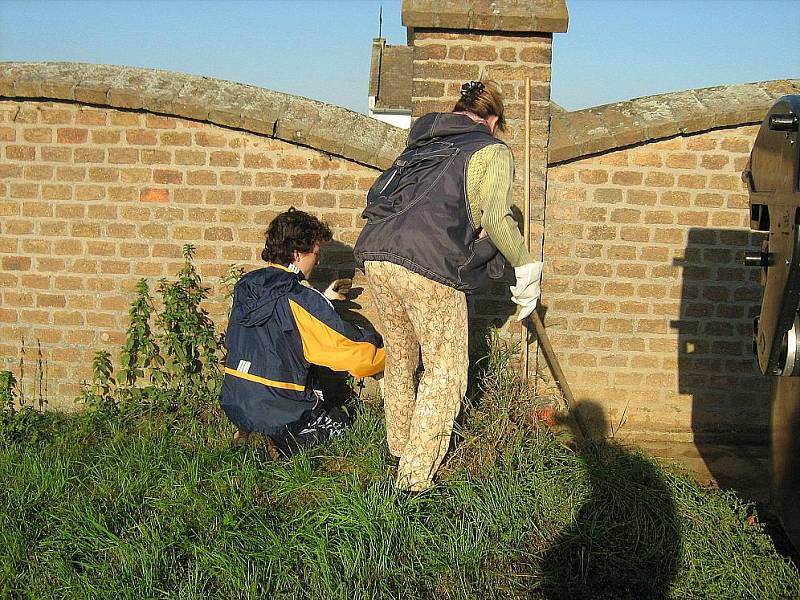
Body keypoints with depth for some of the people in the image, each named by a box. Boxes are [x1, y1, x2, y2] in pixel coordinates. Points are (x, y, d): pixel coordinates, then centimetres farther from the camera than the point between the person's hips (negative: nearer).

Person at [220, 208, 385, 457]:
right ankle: (281, 445, -5)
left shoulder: (246, 287, 2)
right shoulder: (302, 300, -18)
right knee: (339, 424, 22)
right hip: (282, 412, -6)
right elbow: (354, 347, -15)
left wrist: (323, 299, 22)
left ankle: (250, 432, 7)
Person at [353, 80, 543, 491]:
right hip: (428, 264, -6)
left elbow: (381, 195, 19)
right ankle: (416, 474, 7)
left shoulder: (420, 143, 28)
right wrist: (526, 267, 7)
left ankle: (399, 445, 38)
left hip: (375, 253, 7)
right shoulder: (492, 151, 9)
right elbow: (497, 218, -7)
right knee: (445, 370, 7)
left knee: (399, 358, 24)